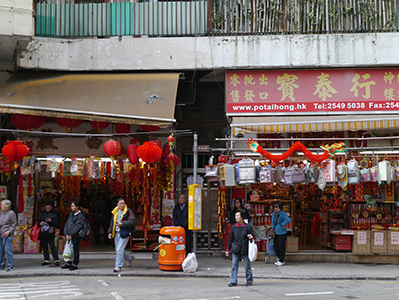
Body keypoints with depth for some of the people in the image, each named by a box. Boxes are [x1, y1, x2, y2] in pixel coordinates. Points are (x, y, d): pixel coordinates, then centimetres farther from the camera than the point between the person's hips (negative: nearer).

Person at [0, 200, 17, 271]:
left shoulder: (11, 213, -8)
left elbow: (14, 224, -7)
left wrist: (9, 231, -16)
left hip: (7, 235, -7)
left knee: (7, 249, -8)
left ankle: (10, 266, -1)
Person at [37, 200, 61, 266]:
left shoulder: (55, 213, -3)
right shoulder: (43, 212, 11)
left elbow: (58, 223, -6)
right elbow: (38, 220, 18)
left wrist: (52, 221, -21)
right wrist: (40, 223, -4)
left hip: (50, 233, -5)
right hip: (42, 233, 5)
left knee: (52, 246, -9)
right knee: (44, 246, 9)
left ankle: (56, 260, -2)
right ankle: (46, 260, 17)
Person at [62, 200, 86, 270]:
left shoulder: (81, 216, -7)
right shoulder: (71, 214, 16)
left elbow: (78, 226, -15)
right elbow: (67, 224, 12)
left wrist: (71, 235, -17)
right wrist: (66, 234, -1)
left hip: (75, 236, -7)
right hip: (69, 235, 7)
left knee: (75, 250, -3)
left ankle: (75, 264, 3)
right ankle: (68, 263, 20)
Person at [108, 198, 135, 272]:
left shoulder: (128, 211, -6)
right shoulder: (115, 212, 14)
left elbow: (132, 221, -14)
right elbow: (112, 222, 20)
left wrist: (122, 224, -21)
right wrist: (110, 232, 11)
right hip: (116, 233, 7)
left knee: (120, 249, -10)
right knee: (117, 249, 13)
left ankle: (118, 266, 0)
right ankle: (129, 258, 36)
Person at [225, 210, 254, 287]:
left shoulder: (248, 226, -2)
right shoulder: (233, 227, 7)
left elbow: (251, 236, 5)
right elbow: (230, 239, 12)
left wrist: (251, 237, -20)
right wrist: (228, 249, 10)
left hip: (245, 250, -3)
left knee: (247, 266, 5)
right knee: (234, 266, 2)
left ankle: (249, 281, 18)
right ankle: (233, 281, 7)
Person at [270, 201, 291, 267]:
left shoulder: (283, 214, -14)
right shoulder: (274, 212, 11)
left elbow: (288, 220, -28)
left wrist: (282, 225, -18)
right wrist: (272, 225, 23)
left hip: (281, 233, -8)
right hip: (275, 232, 8)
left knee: (281, 247, -1)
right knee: (276, 247, 12)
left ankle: (282, 261, 7)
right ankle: (279, 258, 27)